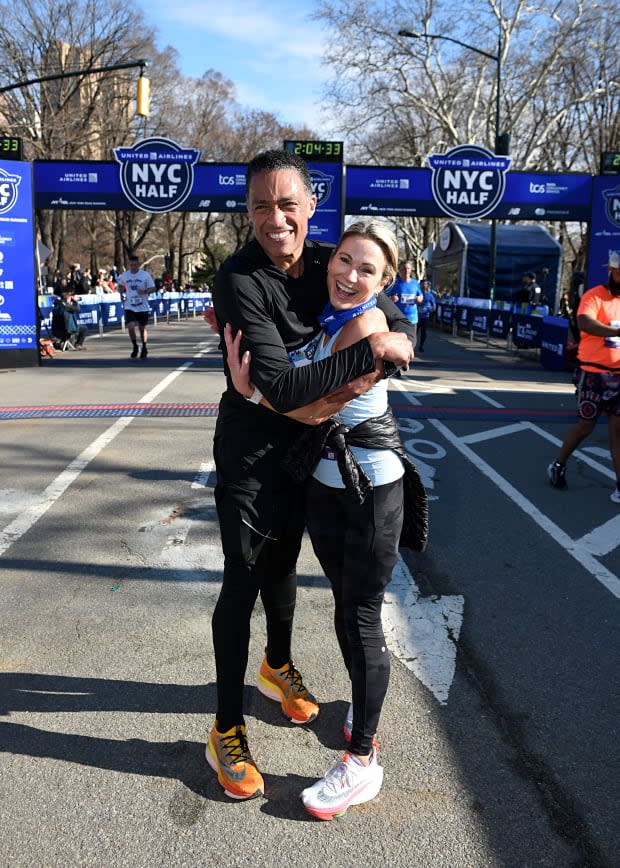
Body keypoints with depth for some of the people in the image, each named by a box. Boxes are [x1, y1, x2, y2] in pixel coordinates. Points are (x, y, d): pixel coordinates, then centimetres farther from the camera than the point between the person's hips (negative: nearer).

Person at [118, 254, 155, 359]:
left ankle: (144, 348, 31)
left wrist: (144, 291, -21)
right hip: (129, 307, 1)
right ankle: (135, 347, 8)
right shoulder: (124, 275, 4)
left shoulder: (145, 275, -4)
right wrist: (122, 289, -1)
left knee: (142, 328, 10)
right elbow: (121, 288, 21)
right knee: (130, 326, -15)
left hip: (143, 307, -1)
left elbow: (152, 288, -2)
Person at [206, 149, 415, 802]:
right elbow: (280, 386, -32)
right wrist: (370, 351, -28)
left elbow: (396, 324, -3)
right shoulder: (239, 281, -23)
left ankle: (278, 666, 48)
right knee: (243, 580, 0)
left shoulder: (327, 263, -4)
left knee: (283, 562, 23)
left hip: (306, 446, 6)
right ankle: (226, 730, 19)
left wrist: (367, 376, -23)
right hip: (251, 449, -5)